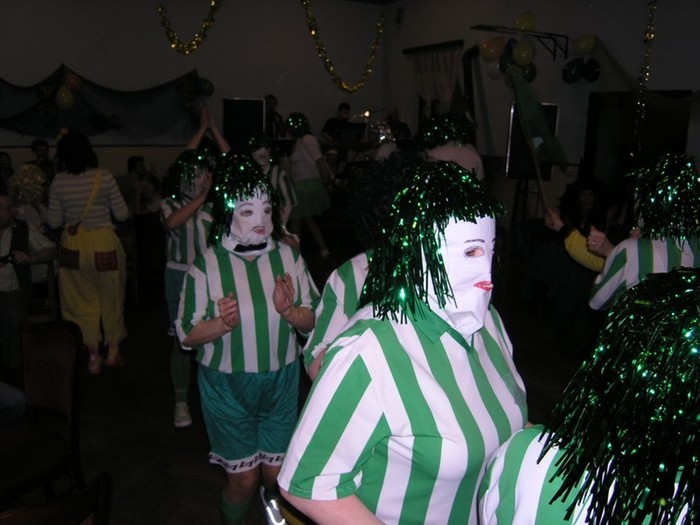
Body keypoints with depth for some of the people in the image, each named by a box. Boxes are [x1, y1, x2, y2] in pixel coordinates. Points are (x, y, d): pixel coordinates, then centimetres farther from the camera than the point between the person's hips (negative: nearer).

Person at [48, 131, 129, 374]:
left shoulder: (59, 181, -6)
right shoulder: (104, 176, -10)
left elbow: (54, 222, -2)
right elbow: (122, 214, -7)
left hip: (73, 246, 2)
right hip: (104, 244, -1)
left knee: (83, 302, 14)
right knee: (111, 299, 16)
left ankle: (94, 356, 23)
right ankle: (113, 351, 26)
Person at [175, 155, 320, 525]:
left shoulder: (288, 257, -8)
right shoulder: (208, 265, -14)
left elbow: (313, 321, -3)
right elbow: (187, 335, -10)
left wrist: (289, 310, -24)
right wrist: (223, 323, -29)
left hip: (280, 381, 2)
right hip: (227, 385, -2)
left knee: (277, 470, 15)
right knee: (243, 478, 10)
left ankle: (271, 495, 53)